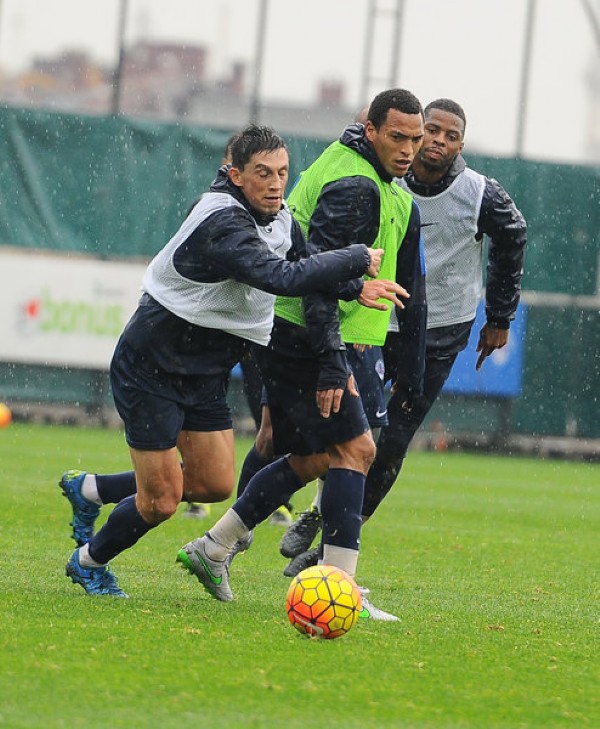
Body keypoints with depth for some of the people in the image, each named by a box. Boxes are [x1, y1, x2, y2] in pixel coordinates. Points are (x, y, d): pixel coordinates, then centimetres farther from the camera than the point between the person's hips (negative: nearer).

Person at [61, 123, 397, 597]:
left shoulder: (282, 220, 0)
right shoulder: (223, 224, -29)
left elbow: (307, 267, 14)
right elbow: (282, 277, -41)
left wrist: (355, 288, -8)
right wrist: (357, 260, -32)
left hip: (205, 375, 9)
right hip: (151, 367, -9)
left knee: (215, 485, 8)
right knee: (161, 501, -4)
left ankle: (90, 491, 27)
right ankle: (89, 561, 25)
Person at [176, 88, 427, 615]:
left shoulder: (372, 180, 15)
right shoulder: (354, 186, -18)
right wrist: (330, 363, -28)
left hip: (289, 335, 10)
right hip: (303, 336, -10)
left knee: (312, 458, 15)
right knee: (354, 448, -11)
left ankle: (213, 549, 21)